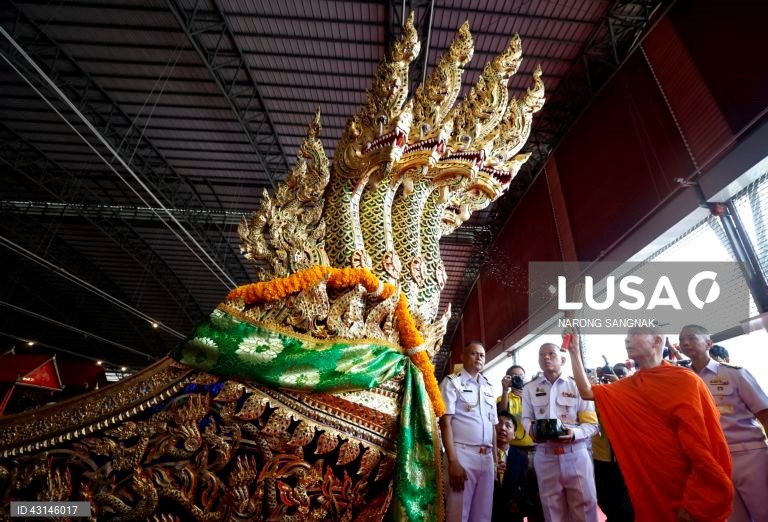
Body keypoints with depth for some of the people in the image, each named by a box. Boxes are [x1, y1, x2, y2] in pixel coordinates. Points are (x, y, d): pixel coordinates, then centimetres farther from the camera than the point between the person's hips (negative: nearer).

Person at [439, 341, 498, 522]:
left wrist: (495, 458, 12)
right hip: (462, 453, -6)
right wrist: (453, 461, -17)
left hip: (486, 456, 6)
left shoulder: (488, 388, 17)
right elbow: (445, 422, -10)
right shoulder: (452, 382, -2)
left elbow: (493, 426, 19)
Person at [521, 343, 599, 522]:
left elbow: (592, 423, 1)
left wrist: (574, 433, -17)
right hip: (545, 456, 2)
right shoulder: (529, 388, 7)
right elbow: (526, 418, 12)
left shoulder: (577, 385, 2)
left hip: (575, 455, -1)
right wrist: (531, 429, -11)